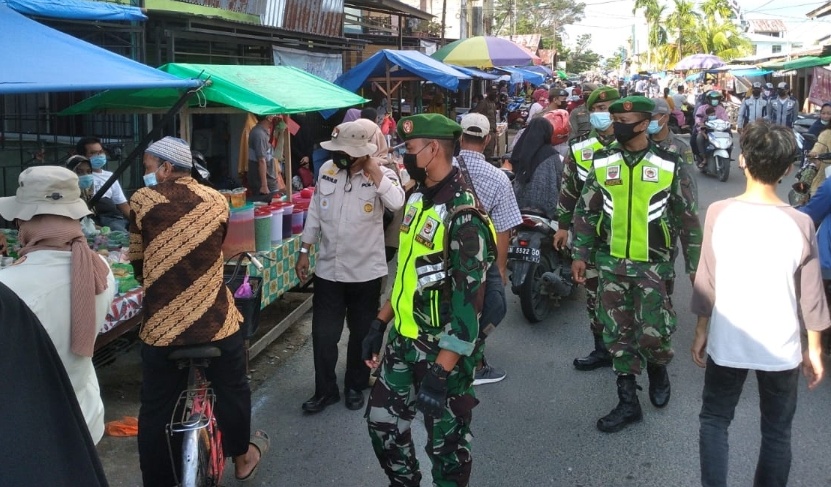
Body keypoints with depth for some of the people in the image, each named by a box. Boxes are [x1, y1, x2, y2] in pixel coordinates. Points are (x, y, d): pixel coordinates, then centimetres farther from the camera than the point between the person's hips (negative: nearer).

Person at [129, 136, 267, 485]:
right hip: (216, 321, 2)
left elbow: (137, 260, 7)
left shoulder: (143, 200, -3)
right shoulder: (216, 200, 4)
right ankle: (242, 459, 41)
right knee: (232, 391, 22)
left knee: (157, 409, 12)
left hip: (161, 325, -2)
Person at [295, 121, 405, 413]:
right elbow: (315, 213, 8)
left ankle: (355, 386, 33)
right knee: (323, 335, 7)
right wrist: (304, 251, 8)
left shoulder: (381, 174, -12)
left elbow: (396, 203, -33)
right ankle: (325, 390, 24)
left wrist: (373, 169, -26)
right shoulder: (327, 169, -1)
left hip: (365, 272, -2)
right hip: (327, 269, 3)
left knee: (362, 334, 14)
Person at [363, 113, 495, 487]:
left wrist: (441, 372, -26)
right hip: (403, 341, 9)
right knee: (382, 420, 19)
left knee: (445, 443, 7)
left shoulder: (462, 216, -22)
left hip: (442, 352, -9)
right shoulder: (419, 199, 7)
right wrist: (380, 322, 16)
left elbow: (469, 302, -25)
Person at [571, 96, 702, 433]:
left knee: (653, 334, -3)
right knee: (618, 334, 7)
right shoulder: (602, 163, 0)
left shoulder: (670, 165, -5)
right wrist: (580, 255, 5)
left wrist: (695, 266, 2)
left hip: (653, 264, -2)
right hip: (611, 263, 3)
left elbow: (687, 218, 1)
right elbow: (586, 211, 8)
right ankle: (628, 403, 20)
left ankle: (657, 369, 32)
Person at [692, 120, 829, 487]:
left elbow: (706, 280, -4)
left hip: (727, 343, 0)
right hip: (781, 347, 0)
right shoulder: (799, 224, -11)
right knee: (776, 431, 17)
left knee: (714, 420, 18)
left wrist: (701, 331, 9)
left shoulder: (719, 213, -11)